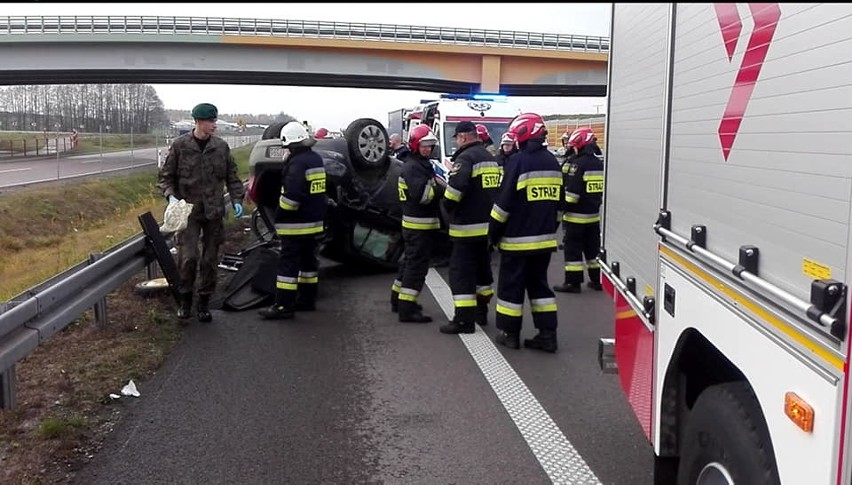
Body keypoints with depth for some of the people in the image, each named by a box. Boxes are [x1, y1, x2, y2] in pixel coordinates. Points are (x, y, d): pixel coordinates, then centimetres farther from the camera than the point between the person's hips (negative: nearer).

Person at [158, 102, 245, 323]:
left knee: (210, 259, 7)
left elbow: (232, 176, 11)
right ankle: (185, 298, 13)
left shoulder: (221, 146, 3)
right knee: (188, 256, -10)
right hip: (188, 211, -3)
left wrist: (237, 199, -2)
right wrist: (171, 196, -13)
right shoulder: (180, 145, -5)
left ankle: (204, 302, 21)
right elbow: (165, 176, 3)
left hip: (214, 211, 3)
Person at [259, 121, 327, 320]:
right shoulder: (316, 159, 11)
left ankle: (283, 306, -4)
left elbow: (291, 196, -25)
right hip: (315, 222, 9)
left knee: (288, 264, -6)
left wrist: (279, 216, -14)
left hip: (296, 225, -9)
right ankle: (307, 300, 25)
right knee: (308, 260, 16)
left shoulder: (297, 163, -19)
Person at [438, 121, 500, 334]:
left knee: (461, 272, -5)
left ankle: (464, 320, -5)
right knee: (482, 267, 19)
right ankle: (481, 312, 30)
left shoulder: (465, 158, -15)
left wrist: (447, 206, -7)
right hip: (488, 225, 9)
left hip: (468, 227, -9)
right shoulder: (491, 158, 14)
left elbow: (455, 190, -24)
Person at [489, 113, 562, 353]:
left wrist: (494, 232, -4)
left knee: (511, 285, 6)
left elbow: (504, 202, -14)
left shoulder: (518, 161, -14)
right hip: (544, 238, 7)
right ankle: (547, 334, 12)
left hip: (517, 239, -6)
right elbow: (557, 201, 15)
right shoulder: (552, 162, 9)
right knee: (539, 283, 14)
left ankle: (510, 333, 13)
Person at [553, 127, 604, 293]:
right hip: (594, 215, 8)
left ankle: (573, 282, 3)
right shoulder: (600, 164, 9)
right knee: (593, 248, 15)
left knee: (573, 249, 0)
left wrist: (564, 210, -11)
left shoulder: (576, 164, -17)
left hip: (576, 216, -7)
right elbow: (603, 191, 15)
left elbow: (571, 192, -20)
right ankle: (598, 280, 22)